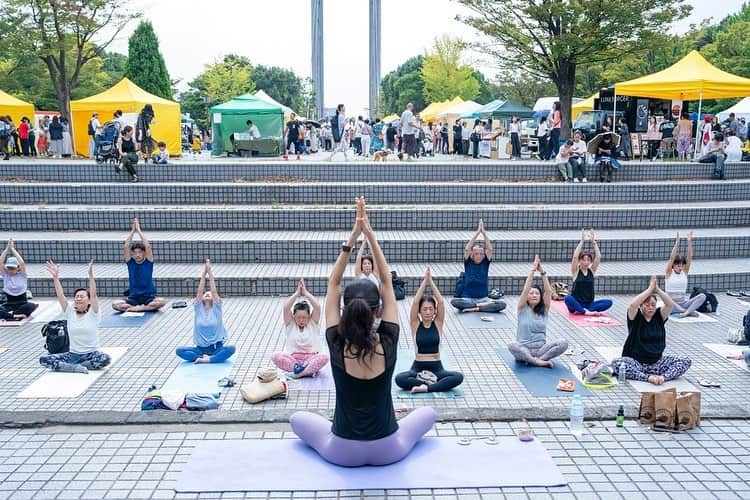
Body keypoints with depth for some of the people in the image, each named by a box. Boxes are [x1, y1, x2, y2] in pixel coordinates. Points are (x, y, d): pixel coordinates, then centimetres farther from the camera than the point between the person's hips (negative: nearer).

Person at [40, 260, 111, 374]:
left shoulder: (92, 313, -3)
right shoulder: (70, 312, 6)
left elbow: (93, 294, -17)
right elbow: (60, 295, -4)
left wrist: (90, 274, -29)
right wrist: (55, 277, -17)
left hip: (91, 354, -3)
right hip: (73, 354, 3)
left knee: (105, 359, -36)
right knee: (44, 360, -17)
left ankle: (73, 366, -18)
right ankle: (78, 368, -24)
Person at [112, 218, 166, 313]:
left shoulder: (148, 262, 0)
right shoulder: (130, 262, 5)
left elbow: (148, 246, -14)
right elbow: (126, 247, -7)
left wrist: (139, 230, -9)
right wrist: (133, 231, -7)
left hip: (149, 297, -2)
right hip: (133, 298, 2)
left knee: (162, 302, -34)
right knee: (115, 304, -26)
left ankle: (133, 308, -25)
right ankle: (147, 308, -24)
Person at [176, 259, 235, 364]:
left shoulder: (217, 308, 3)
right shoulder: (198, 308, 6)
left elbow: (214, 291, -7)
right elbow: (199, 291, -4)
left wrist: (210, 273, -9)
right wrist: (203, 274, -7)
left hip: (216, 347, -1)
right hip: (200, 348, 1)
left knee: (231, 348, -32)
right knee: (179, 350, -22)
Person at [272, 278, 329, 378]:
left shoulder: (313, 324, 6)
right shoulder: (290, 325, 6)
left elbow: (317, 307, -10)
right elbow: (286, 308, -10)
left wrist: (306, 293, -6)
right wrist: (297, 293, -7)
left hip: (311, 358, 0)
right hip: (292, 358, 0)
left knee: (324, 357, -32)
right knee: (276, 356, -29)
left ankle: (299, 372, -36)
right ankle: (307, 371, -35)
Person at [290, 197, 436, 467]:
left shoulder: (336, 344, -18)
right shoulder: (388, 343, -18)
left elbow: (333, 284, -8)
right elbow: (388, 282, -9)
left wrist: (351, 240, -10)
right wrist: (371, 236, -10)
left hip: (342, 453, 0)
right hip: (388, 452, 1)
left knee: (298, 418, 27)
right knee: (428, 413, 29)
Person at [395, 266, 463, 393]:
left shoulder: (438, 323, 3)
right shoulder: (415, 324, 1)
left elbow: (441, 302, -10)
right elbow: (415, 302, -13)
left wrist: (431, 281, -12)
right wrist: (424, 281, -15)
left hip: (436, 368, 1)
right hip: (418, 368, -1)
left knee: (458, 377, -29)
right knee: (400, 379, -33)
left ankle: (425, 387, -27)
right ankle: (432, 383, -21)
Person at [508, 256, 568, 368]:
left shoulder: (544, 309, 9)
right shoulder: (523, 309, 3)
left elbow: (548, 291, -4)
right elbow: (525, 290, -12)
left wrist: (542, 272, -11)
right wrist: (533, 270, -15)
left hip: (541, 348, 3)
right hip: (524, 349, -3)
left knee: (563, 343, -25)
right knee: (512, 346, -37)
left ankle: (532, 360, -25)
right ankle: (539, 361, -33)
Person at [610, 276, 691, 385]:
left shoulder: (659, 316, 6)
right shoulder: (636, 317, -3)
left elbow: (670, 305, -12)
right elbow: (632, 305, -25)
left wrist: (657, 290, -18)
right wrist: (650, 289, -21)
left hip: (657, 362, 3)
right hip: (635, 362, -3)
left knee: (686, 362, -15)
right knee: (616, 364, -34)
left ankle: (663, 377, -35)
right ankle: (649, 377, -38)